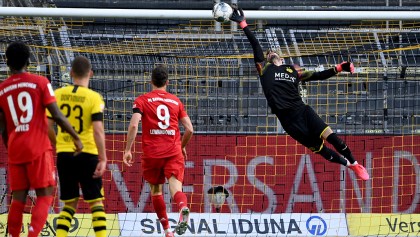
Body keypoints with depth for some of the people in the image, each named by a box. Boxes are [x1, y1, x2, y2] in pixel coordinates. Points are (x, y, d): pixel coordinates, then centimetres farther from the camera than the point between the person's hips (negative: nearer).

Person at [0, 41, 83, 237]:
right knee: (44, 196, 0)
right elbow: (57, 116, -9)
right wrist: (76, 138, 2)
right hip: (39, 149, -3)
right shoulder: (40, 83, -3)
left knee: (18, 199, 9)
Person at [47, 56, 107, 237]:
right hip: (87, 154, -3)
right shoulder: (94, 98, -8)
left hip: (64, 154, 3)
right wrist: (103, 159, -13)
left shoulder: (58, 94, 2)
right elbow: (98, 130, -16)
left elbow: (48, 126, 4)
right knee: (96, 201, 5)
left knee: (69, 203, 13)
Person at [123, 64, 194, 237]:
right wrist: (182, 147, 27)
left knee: (156, 190, 16)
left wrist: (128, 150, -6)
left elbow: (133, 125, -9)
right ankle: (183, 207, -47)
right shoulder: (176, 101, 13)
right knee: (175, 187, -13)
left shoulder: (142, 100, 6)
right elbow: (189, 129, 9)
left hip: (151, 153, -1)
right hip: (174, 152, 1)